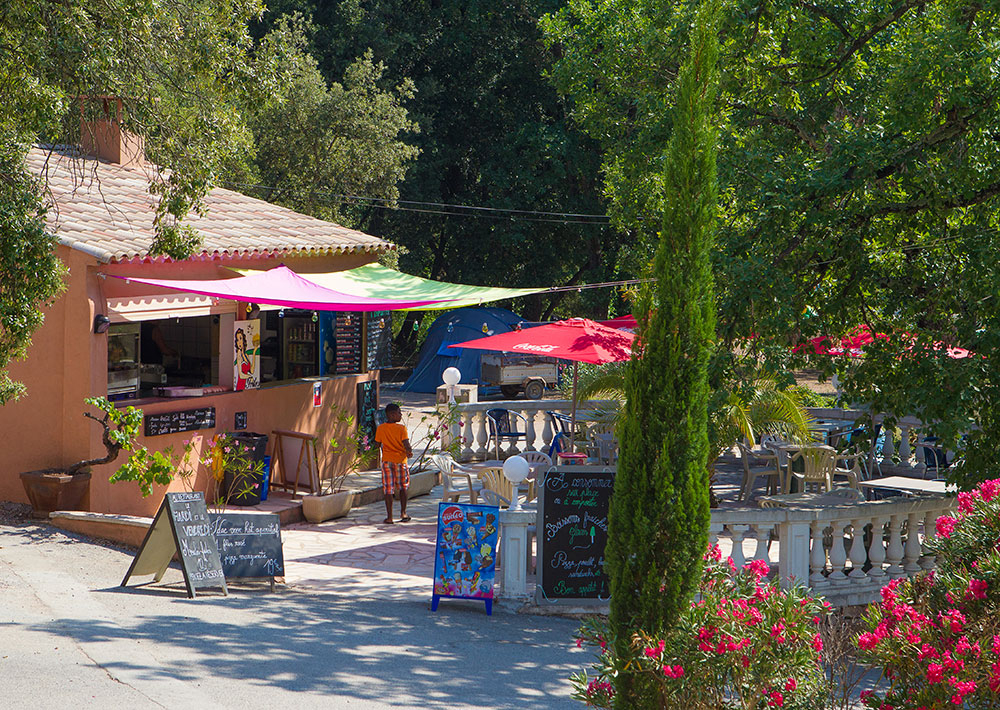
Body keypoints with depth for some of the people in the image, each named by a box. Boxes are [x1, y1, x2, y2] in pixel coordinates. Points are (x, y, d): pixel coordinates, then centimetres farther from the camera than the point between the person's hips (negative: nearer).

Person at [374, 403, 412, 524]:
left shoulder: (380, 428, -2)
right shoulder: (401, 428, -11)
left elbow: (378, 444, 7)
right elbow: (406, 443, -17)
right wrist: (409, 452, 2)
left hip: (386, 460, 2)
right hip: (400, 459, -2)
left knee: (388, 489, 3)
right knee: (402, 487, 17)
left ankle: (389, 517, 1)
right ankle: (403, 513, 17)